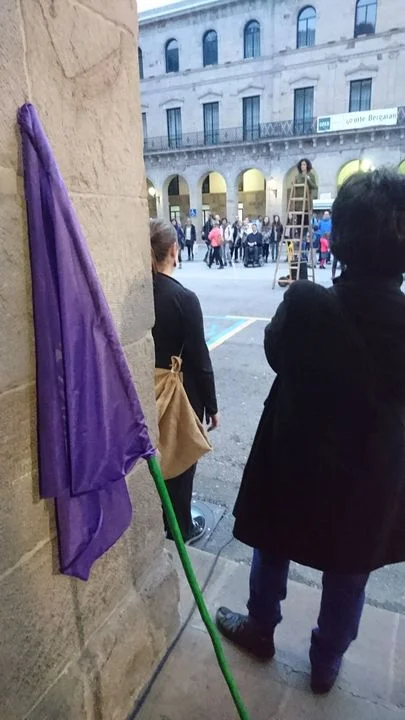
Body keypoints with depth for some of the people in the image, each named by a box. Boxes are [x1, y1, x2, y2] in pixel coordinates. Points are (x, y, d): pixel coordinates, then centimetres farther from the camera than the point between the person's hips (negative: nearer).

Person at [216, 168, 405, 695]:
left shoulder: (306, 304, -25)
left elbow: (276, 351, -5)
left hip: (295, 464, -1)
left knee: (273, 551, 27)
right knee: (348, 577, 25)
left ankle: (260, 629, 52)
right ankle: (326, 663, 49)